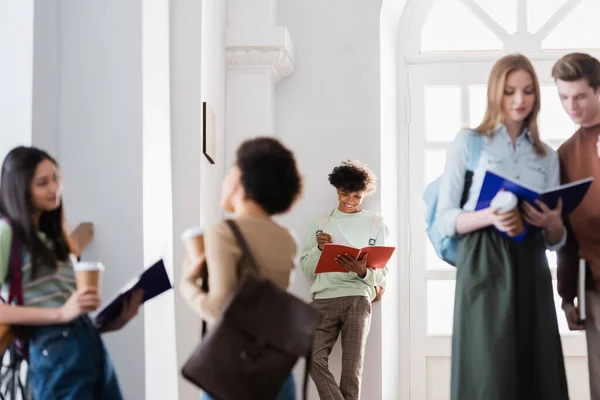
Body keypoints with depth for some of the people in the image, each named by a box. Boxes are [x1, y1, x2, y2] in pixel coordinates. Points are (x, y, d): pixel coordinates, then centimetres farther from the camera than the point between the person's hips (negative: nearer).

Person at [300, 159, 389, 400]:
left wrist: (363, 272, -14)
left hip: (357, 299, -1)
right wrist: (318, 249, -7)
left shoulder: (376, 224, 10)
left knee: (352, 367, -5)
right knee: (315, 359, -16)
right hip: (323, 299, 2)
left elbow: (382, 275, 8)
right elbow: (306, 270, 12)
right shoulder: (319, 223, 15)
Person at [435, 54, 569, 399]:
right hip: (485, 268, -4)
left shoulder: (547, 156, 16)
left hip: (530, 271, 4)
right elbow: (445, 219, -2)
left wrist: (553, 224, -10)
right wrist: (490, 217, -20)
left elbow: (556, 241, 14)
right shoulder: (469, 142, 5)